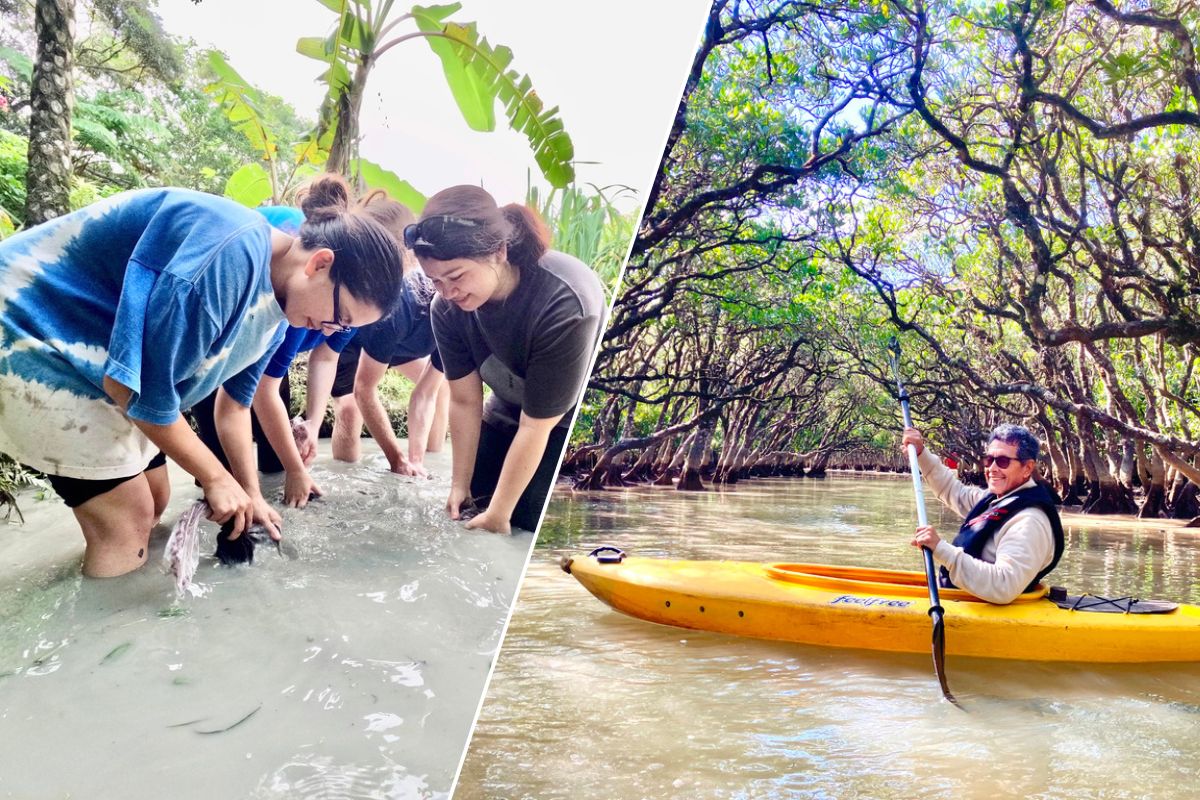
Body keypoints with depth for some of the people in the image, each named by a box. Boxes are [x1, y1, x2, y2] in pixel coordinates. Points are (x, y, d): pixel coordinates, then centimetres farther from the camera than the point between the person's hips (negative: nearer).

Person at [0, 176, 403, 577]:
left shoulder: (276, 308, -2)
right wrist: (215, 477, -17)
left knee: (154, 500, 12)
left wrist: (250, 493, 7)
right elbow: (136, 387, -29)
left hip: (98, 355, 9)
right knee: (127, 520, -7)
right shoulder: (229, 253, -33)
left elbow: (234, 402, 11)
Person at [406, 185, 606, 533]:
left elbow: (536, 426, -30)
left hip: (570, 419, -5)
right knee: (475, 509, 1)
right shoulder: (448, 306, -22)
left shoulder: (564, 303, -37)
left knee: (533, 521, -14)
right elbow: (464, 400, -11)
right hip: (509, 412, 5)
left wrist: (498, 515, -23)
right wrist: (461, 484, -6)